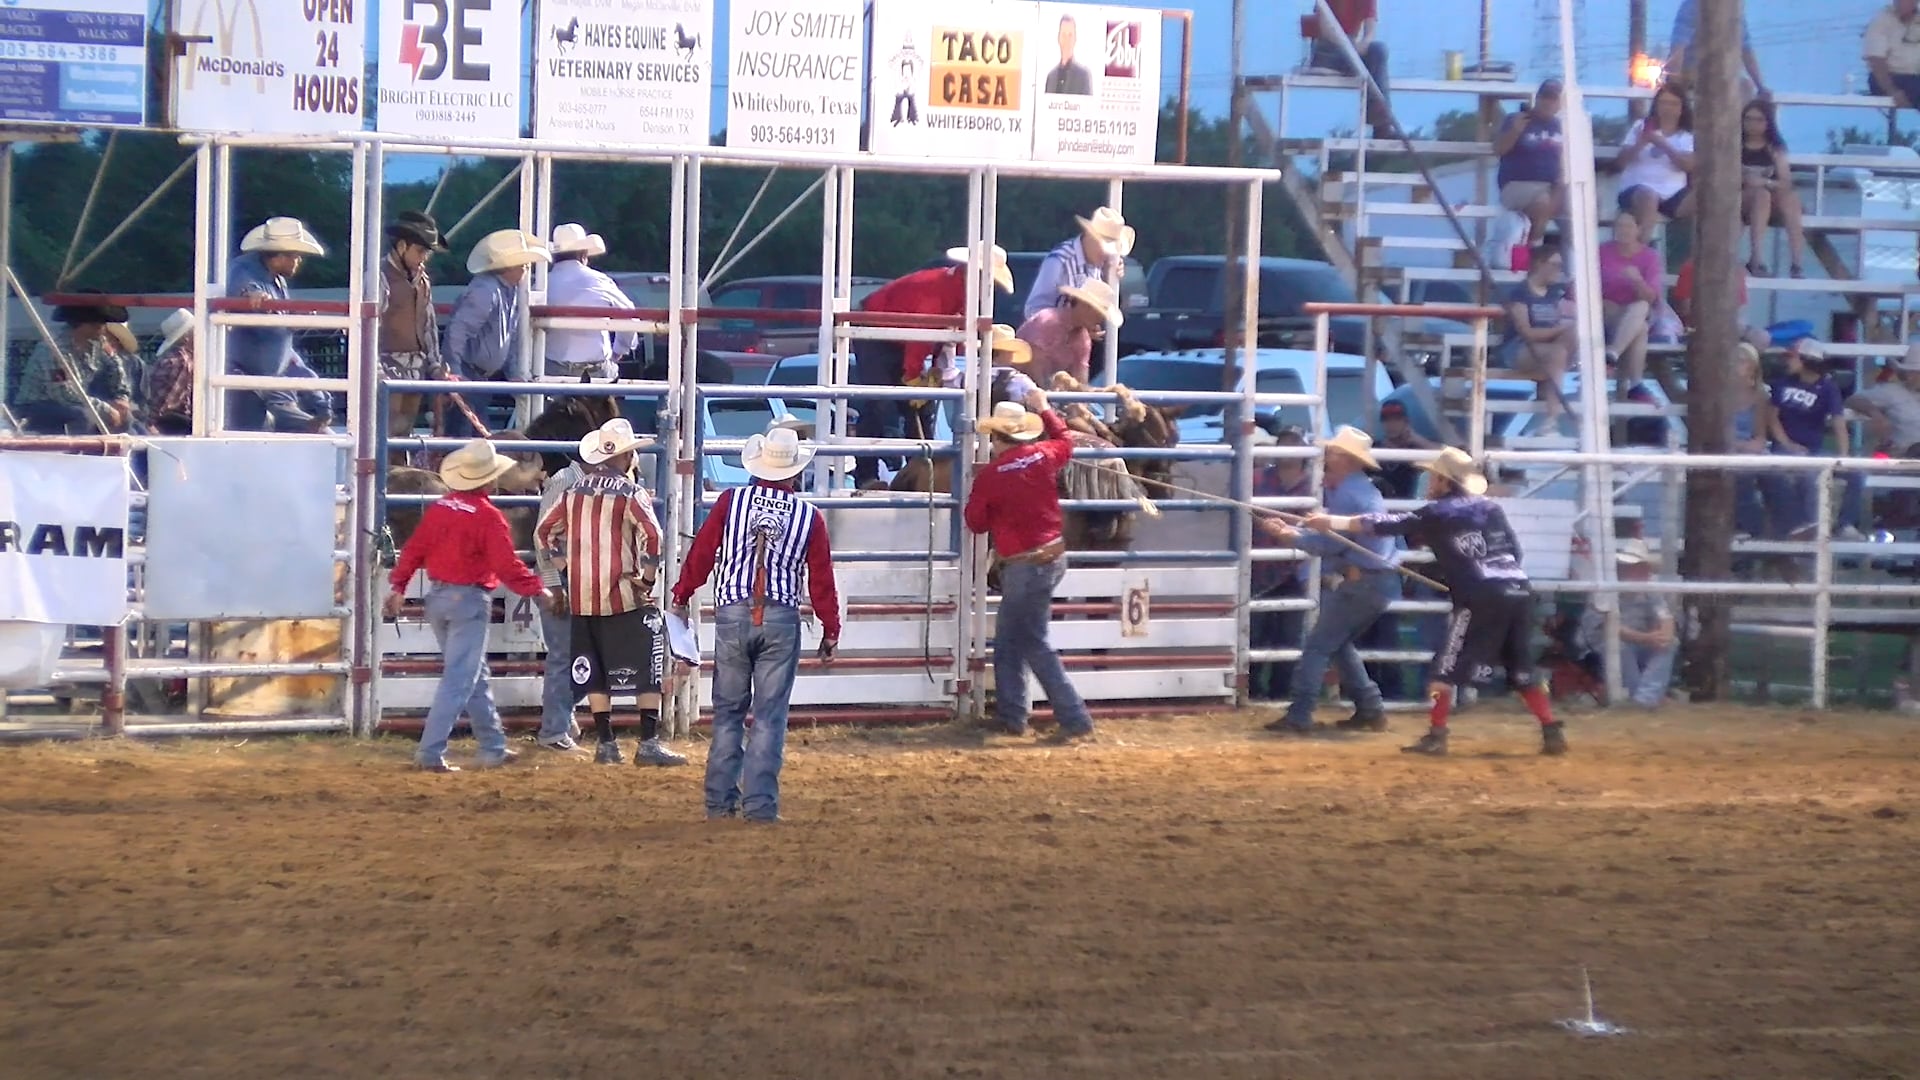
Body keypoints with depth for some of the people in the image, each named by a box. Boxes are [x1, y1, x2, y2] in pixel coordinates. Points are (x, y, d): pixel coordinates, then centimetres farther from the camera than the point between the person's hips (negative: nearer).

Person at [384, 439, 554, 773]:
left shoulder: (439, 508, 4)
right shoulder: (489, 517, -15)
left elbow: (414, 550, 6)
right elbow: (507, 566, -16)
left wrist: (398, 586, 12)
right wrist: (537, 590, -6)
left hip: (437, 596, 7)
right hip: (470, 601, -7)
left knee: (476, 675, 18)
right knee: (459, 679, -4)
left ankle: (493, 747, 25)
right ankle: (430, 752, -10)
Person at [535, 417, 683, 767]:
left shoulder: (573, 492, 9)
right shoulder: (630, 493, -9)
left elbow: (544, 532, 15)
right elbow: (652, 534, -21)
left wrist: (567, 567, 19)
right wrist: (647, 578, -11)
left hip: (582, 598, 5)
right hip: (624, 596, -5)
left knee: (595, 673, 12)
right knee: (648, 667, 0)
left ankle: (605, 744, 13)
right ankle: (649, 743, -6)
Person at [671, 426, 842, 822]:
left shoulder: (730, 502, -1)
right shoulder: (809, 517, 0)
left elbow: (701, 553, 1)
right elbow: (821, 581, 2)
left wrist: (681, 597, 14)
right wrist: (830, 633, 11)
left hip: (732, 614, 1)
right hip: (781, 620, -1)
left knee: (728, 711, 10)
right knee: (770, 715, 2)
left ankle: (721, 800, 12)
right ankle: (760, 803, -1)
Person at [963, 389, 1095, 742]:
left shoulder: (990, 476, -16)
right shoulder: (1044, 456, -3)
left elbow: (975, 522, -3)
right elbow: (1065, 441, 22)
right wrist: (1045, 409, 33)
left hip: (1023, 567, -7)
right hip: (1053, 557, 7)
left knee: (1035, 645, 0)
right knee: (1008, 641, 20)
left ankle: (1075, 719, -5)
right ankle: (1010, 714, 25)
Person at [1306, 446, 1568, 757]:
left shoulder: (1437, 513, 4)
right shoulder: (1491, 507, 17)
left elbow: (1387, 524, 6)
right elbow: (1514, 551, 17)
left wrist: (1333, 522, 12)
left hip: (1481, 597, -6)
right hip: (1520, 591, 6)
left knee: (1446, 668, 1)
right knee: (1522, 672, 14)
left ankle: (1435, 736, -5)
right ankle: (1552, 732, 8)